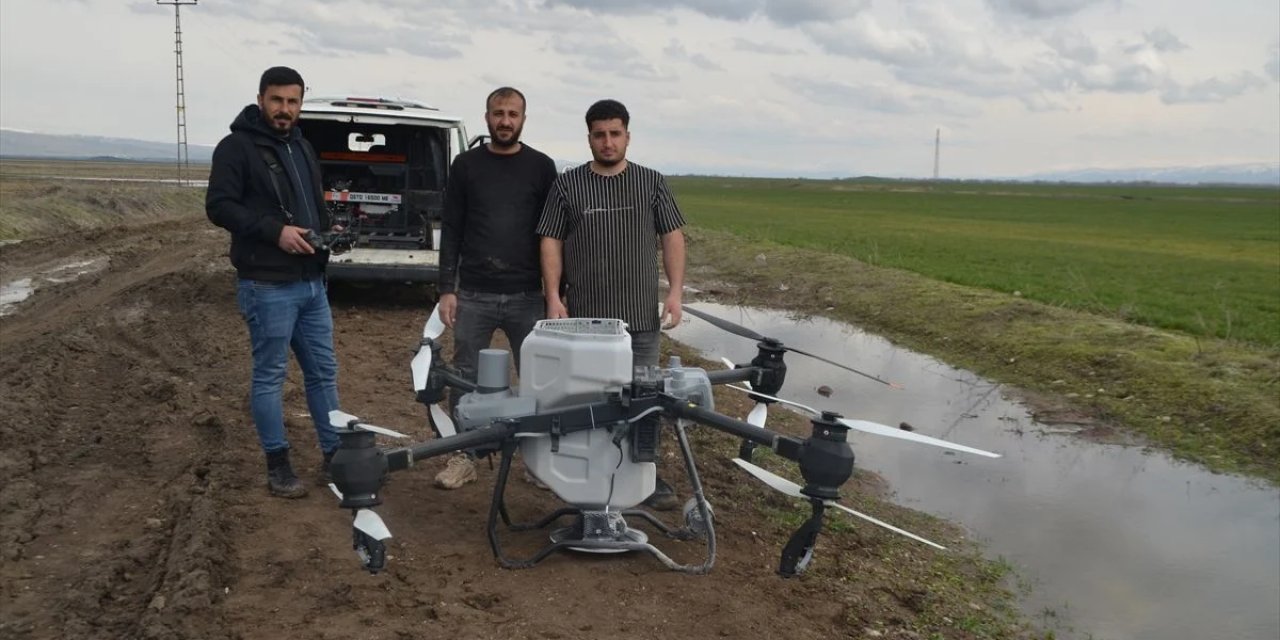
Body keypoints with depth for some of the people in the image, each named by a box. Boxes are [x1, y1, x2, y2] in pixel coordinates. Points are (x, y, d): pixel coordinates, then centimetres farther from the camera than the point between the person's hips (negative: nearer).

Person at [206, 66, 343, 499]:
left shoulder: (302, 147, 16)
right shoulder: (236, 147, -7)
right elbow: (219, 206, -14)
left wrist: (329, 229, 5)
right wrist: (275, 230, -23)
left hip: (312, 282, 8)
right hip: (268, 287, -7)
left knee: (324, 371, 12)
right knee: (270, 376, 3)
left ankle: (336, 455, 23)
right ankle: (278, 465, 14)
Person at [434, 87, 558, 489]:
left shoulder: (541, 166, 4)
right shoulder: (466, 165, 5)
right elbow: (451, 230, 5)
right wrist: (447, 289, -1)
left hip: (527, 296, 0)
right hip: (473, 295, 1)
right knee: (466, 377, 6)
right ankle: (464, 456, 19)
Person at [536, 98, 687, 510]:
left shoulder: (652, 183, 6)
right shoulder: (567, 185, 4)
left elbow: (672, 237, 6)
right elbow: (551, 243, 4)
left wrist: (675, 291, -3)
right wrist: (553, 297, -5)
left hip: (642, 315, 1)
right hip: (584, 315, 0)